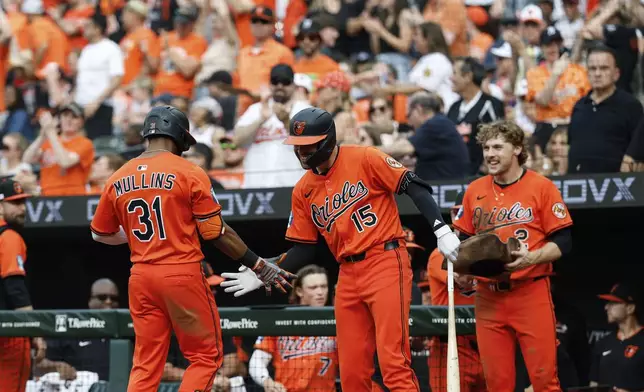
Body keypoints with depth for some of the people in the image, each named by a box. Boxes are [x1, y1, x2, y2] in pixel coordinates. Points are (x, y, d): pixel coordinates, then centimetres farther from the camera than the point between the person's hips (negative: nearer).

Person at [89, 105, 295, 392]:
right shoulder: (189, 173, -5)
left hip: (140, 277, 5)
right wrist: (258, 265, 2)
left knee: (146, 363, 8)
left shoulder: (118, 179, 8)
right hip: (182, 274, -5)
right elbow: (216, 233, -6)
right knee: (206, 355, 6)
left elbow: (100, 234, 17)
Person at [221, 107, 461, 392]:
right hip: (348, 275, 6)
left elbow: (412, 186, -7)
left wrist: (441, 229, -17)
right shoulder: (303, 191, 12)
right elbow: (305, 249, 17)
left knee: (393, 362, -15)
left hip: (386, 263, -6)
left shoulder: (365, 159, -5)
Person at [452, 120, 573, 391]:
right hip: (488, 296, 4)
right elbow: (463, 238, 20)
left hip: (531, 294, -4)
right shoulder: (474, 190, 11)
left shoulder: (541, 186, -1)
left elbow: (562, 242, -4)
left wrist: (530, 258, -20)